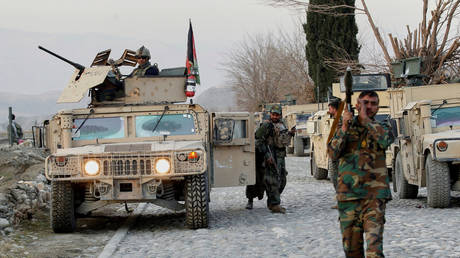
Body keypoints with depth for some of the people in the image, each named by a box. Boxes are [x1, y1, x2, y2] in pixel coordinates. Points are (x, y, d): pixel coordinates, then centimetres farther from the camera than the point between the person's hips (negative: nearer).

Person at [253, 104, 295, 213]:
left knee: (282, 181, 12)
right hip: (271, 156, -9)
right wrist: (266, 154, -21)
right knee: (274, 181, -10)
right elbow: (258, 141, -15)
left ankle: (271, 203, 22)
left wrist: (290, 133, 6)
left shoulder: (281, 124, 14)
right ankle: (275, 205, -9)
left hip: (281, 156, 9)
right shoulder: (266, 125, -11)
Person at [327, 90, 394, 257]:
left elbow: (385, 140, -14)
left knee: (374, 240, -15)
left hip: (374, 194, -2)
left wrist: (365, 119, -13)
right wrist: (344, 128, -12)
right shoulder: (346, 128, 12)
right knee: (351, 242, 7)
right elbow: (333, 153, -2)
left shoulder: (381, 129, 10)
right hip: (348, 193, 2)